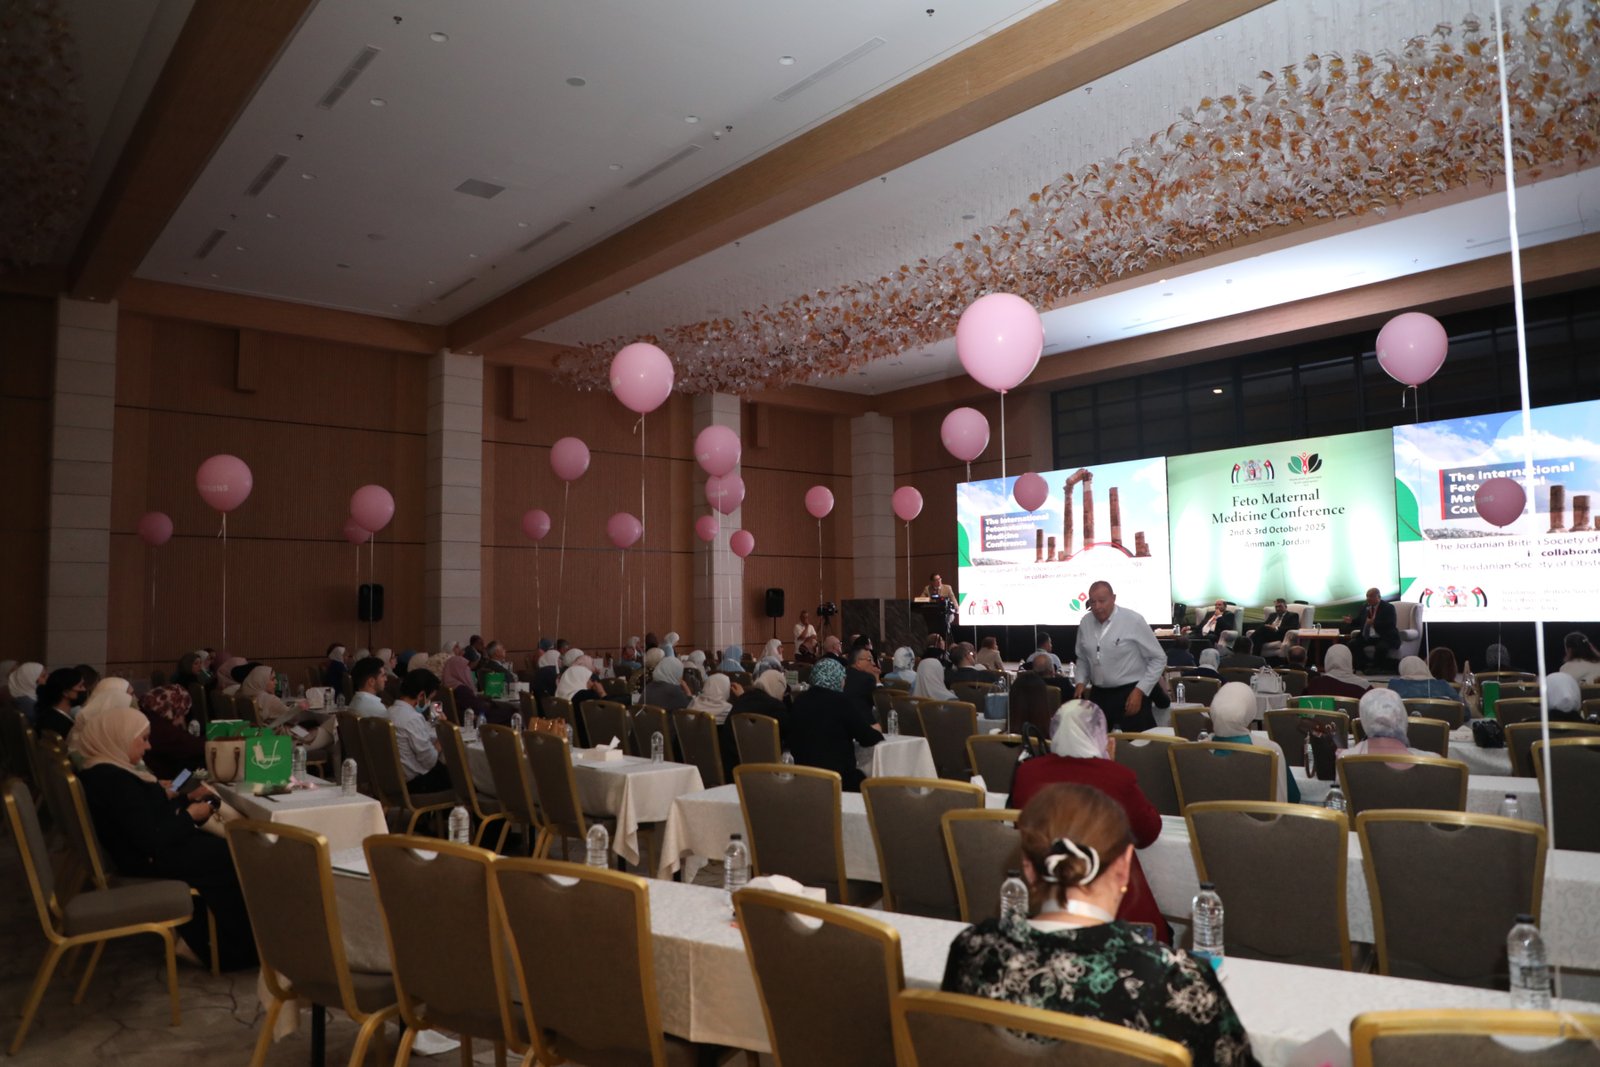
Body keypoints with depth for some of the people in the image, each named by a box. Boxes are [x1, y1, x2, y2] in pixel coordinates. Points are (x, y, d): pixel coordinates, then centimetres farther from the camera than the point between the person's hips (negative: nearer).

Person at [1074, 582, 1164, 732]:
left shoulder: (1133, 620, -10)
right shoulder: (1085, 623, 3)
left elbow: (1158, 658, -4)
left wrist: (1140, 691, -10)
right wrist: (1081, 682, 1)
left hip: (1130, 696, -4)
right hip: (1098, 695, 4)